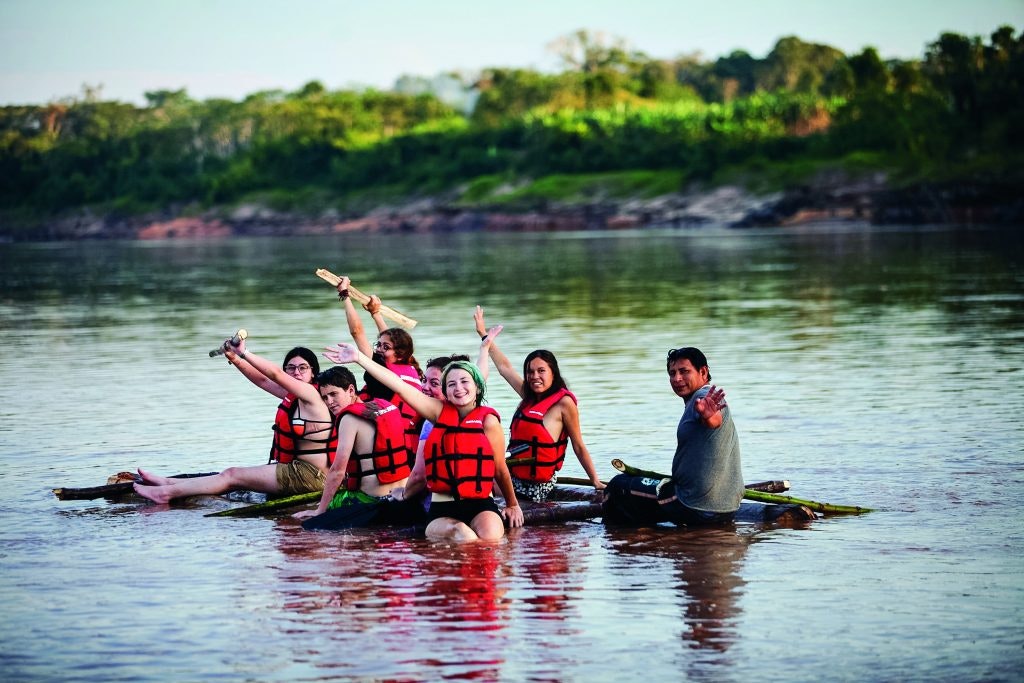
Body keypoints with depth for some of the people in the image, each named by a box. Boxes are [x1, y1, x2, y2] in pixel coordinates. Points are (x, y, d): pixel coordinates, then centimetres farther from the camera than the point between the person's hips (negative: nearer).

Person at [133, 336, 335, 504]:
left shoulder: (310, 393, -10)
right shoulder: (296, 397, 16)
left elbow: (275, 373, -20)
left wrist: (244, 354, -14)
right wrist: (235, 358, 12)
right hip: (298, 468, 9)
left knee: (232, 475, -5)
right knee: (234, 475, 9)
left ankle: (168, 492, 0)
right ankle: (168, 484, 12)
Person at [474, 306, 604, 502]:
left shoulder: (564, 402, -8)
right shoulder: (530, 397, 14)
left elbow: (579, 447, -7)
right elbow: (504, 367, 25)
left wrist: (595, 481, -10)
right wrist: (484, 334, 30)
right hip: (516, 476, 8)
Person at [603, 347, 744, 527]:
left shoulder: (704, 396, -17)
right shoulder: (706, 400, 16)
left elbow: (715, 421, -40)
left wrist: (708, 415, -63)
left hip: (697, 509, -11)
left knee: (618, 487, 1)